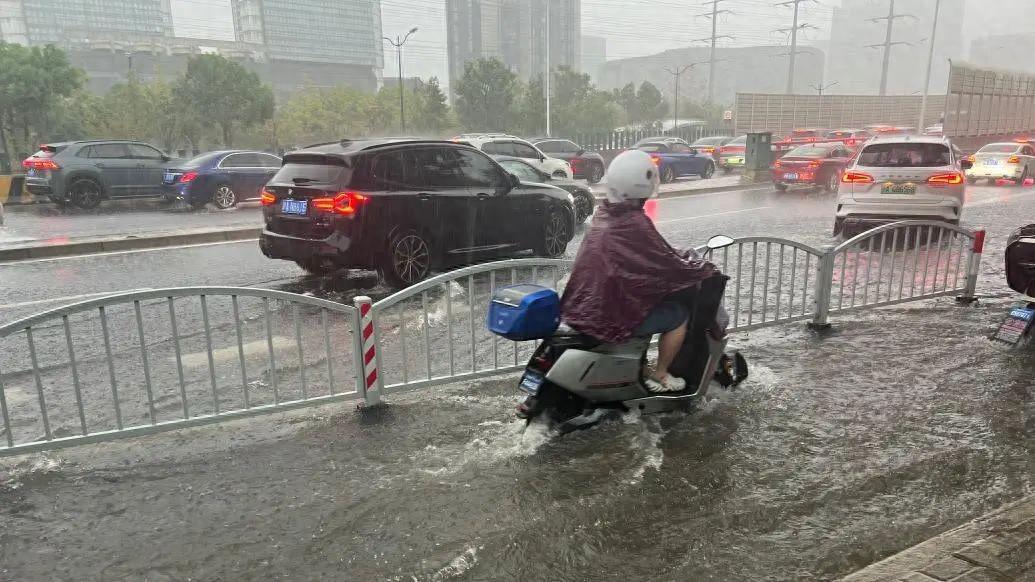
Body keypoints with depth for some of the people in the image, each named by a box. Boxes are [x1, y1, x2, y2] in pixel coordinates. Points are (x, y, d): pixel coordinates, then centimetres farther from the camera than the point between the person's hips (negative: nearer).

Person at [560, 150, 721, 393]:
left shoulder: (604, 213, 6)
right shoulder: (634, 223, -20)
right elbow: (667, 265, -13)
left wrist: (679, 255, 28)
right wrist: (705, 269, 4)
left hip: (584, 306, 8)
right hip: (611, 315, -8)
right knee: (679, 315, 9)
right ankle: (659, 377, 21)